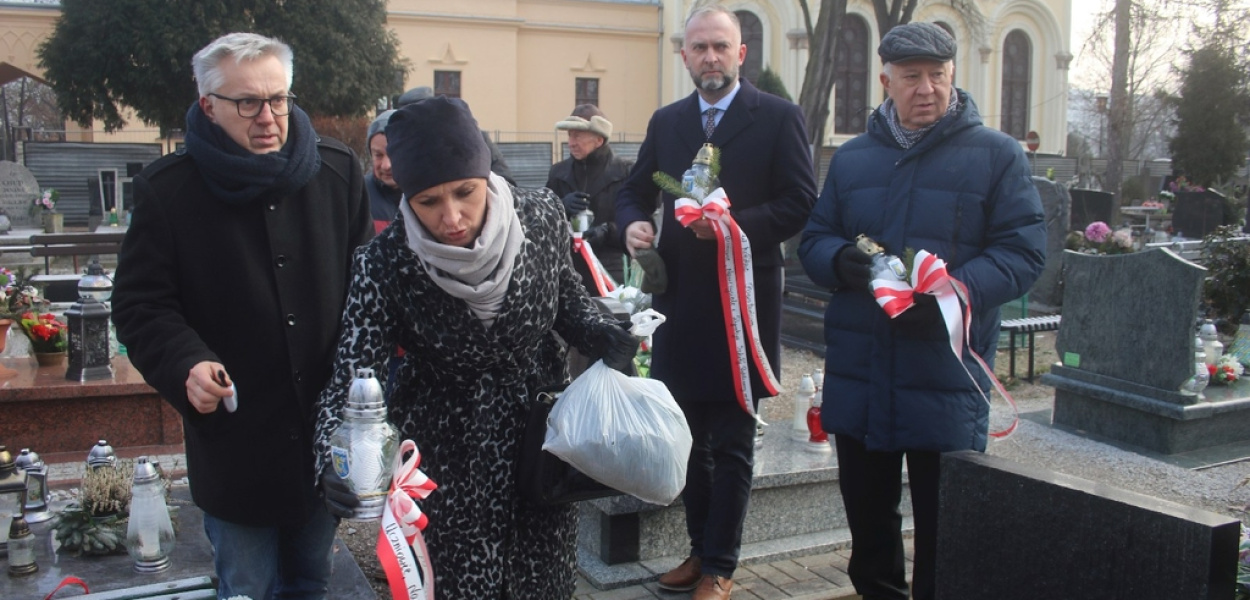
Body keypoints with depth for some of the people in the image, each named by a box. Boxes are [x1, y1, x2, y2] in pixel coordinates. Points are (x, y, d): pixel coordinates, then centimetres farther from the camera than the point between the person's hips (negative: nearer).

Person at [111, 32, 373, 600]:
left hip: (327, 429, 3)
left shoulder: (338, 168, 0)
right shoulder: (167, 190, -7)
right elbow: (139, 305, -3)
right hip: (235, 441, -2)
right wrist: (185, 364, -22)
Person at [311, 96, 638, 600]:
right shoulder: (384, 264, -18)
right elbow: (350, 376, -19)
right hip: (444, 460, -2)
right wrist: (336, 459, -36)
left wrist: (598, 334, -14)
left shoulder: (541, 216, -13)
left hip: (540, 436, 2)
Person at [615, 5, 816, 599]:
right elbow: (634, 191, 14)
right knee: (691, 439, 15)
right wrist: (633, 223, -8)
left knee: (731, 445, 6)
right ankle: (700, 549, 30)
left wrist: (735, 224, -23)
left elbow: (800, 204, -9)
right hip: (680, 302, 5)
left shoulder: (779, 118, -4)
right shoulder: (666, 122, 10)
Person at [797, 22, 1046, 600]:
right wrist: (840, 260, -11)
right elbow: (814, 239, 13)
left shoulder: (997, 155, 1)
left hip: (946, 376, -3)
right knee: (866, 510, 16)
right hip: (857, 374, 4)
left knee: (944, 525, 4)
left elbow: (1023, 252, -6)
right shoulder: (851, 158, 12)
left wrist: (957, 290, -23)